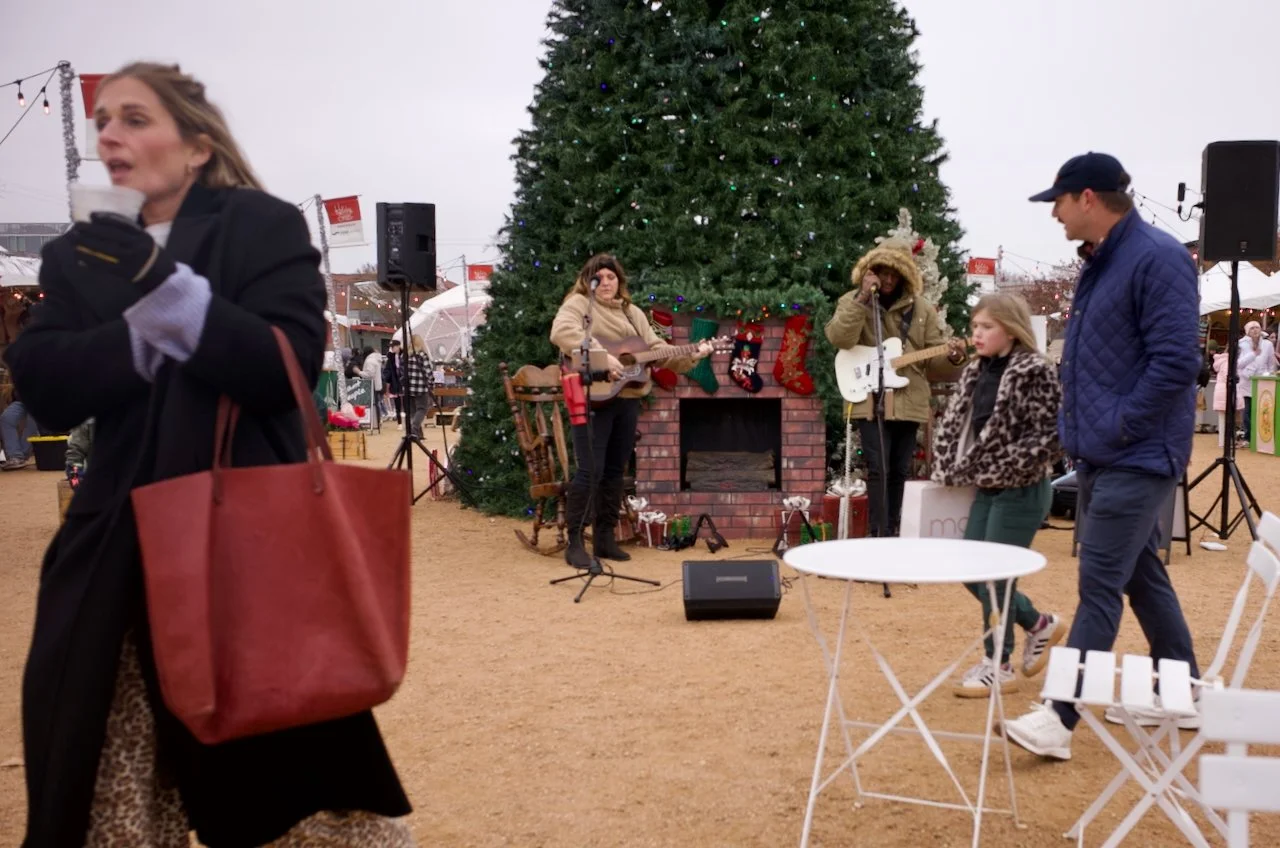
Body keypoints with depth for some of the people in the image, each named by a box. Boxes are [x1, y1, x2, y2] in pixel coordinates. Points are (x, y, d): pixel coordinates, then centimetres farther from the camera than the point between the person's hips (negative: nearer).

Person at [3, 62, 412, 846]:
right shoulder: (79, 254, 13)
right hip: (123, 548, 5)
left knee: (288, 757, 2)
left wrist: (167, 283, -22)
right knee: (105, 776, 8)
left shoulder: (264, 226, 0)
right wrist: (145, 323, -14)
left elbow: (290, 366, -14)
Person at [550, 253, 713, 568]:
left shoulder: (632, 312, 18)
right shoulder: (578, 304, -3)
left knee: (614, 471, 10)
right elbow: (561, 332, -23)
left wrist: (691, 356, 3)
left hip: (627, 400, 7)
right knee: (590, 471, -11)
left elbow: (657, 349, 17)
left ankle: (605, 538, 19)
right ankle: (574, 542, -2)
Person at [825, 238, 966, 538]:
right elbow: (839, 339, -16)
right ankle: (880, 535, -11)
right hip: (871, 401, -4)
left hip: (910, 403, 4)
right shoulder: (853, 300, 2)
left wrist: (953, 356, -13)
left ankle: (893, 532, 20)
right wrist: (863, 298, -21)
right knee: (878, 468, -13)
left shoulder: (921, 308, 10)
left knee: (900, 471, 10)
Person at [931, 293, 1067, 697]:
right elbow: (954, 421, 14)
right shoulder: (976, 372, 8)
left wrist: (1002, 471, -21)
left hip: (1021, 492, -8)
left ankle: (998, 666, 15)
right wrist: (949, 468, 1)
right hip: (987, 488, 8)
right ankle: (1039, 624, 33)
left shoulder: (1035, 371, -15)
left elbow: (1050, 436, -19)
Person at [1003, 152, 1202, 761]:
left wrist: (1117, 427, -18)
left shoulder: (1156, 258, -16)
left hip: (1136, 458, -10)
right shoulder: (1102, 263, 13)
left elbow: (1176, 362, -22)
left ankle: (1059, 718, -4)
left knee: (1100, 585, -8)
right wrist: (1082, 426, 13)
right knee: (1142, 574, 17)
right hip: (1103, 456, 10)